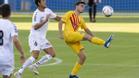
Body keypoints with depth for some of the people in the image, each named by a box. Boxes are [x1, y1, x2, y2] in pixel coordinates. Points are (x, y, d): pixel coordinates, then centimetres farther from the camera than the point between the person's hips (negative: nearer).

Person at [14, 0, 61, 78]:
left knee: (52, 54, 4)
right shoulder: (37, 14, -17)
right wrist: (45, 20, -29)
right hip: (35, 37, -9)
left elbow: (57, 18, 20)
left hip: (42, 38, 9)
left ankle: (35, 66, 7)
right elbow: (35, 27, -26)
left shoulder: (47, 11, 7)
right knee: (35, 56, -21)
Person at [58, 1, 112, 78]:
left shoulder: (80, 19, 23)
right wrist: (61, 33, -13)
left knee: (83, 57, -1)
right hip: (68, 35, -7)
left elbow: (86, 29, 27)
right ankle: (104, 43, -29)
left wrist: (95, 38, 19)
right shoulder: (70, 14, 5)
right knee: (86, 36, -24)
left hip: (75, 39, 7)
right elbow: (60, 22, -1)